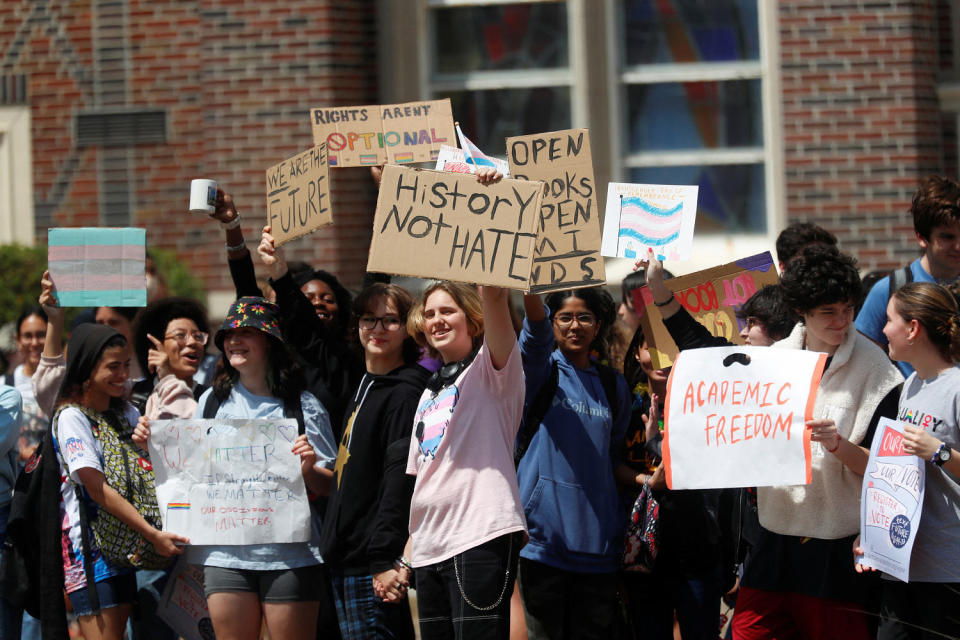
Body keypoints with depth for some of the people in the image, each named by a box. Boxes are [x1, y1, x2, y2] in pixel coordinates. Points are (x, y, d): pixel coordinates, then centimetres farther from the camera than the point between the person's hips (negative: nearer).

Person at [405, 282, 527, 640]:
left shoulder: (489, 368, 4)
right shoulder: (430, 394, 25)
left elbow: (494, 302, -16)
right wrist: (409, 548, 16)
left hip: (481, 537, -7)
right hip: (429, 546, 7)